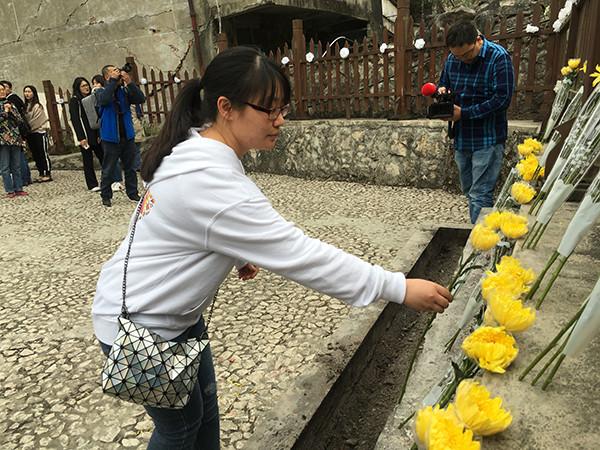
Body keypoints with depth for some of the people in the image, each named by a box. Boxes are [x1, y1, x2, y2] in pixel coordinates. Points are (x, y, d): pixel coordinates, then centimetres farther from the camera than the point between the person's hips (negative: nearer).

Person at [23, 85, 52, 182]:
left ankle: (48, 174, 1)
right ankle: (41, 174, 17)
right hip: (30, 134, 7)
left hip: (40, 132, -7)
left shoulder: (38, 106, -10)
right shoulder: (25, 106, 11)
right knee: (35, 155, 10)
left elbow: (36, 121, -13)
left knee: (43, 154, -3)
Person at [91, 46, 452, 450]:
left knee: (205, 410, 21)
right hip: (139, 326, -8)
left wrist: (237, 256, 1)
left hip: (173, 313, 8)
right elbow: (298, 254, -34)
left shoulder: (194, 149, -4)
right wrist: (399, 288, -28)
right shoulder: (213, 183, -34)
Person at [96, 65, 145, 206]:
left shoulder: (124, 91, 4)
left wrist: (129, 82, -19)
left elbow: (141, 99, -9)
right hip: (111, 137, -3)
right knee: (108, 169, 4)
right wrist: (113, 80, -22)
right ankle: (106, 196, 15)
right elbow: (104, 100, -27)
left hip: (127, 136, 3)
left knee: (130, 167, 12)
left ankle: (133, 193, 23)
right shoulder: (101, 92, -4)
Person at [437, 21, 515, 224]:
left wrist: (464, 113, -21)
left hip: (487, 139, -6)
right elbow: (444, 83, 20)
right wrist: (441, 91, -6)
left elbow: (502, 99, -19)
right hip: (461, 137, 7)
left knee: (480, 195, -8)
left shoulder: (498, 57, -13)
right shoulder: (452, 59, 4)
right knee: (468, 190, 16)